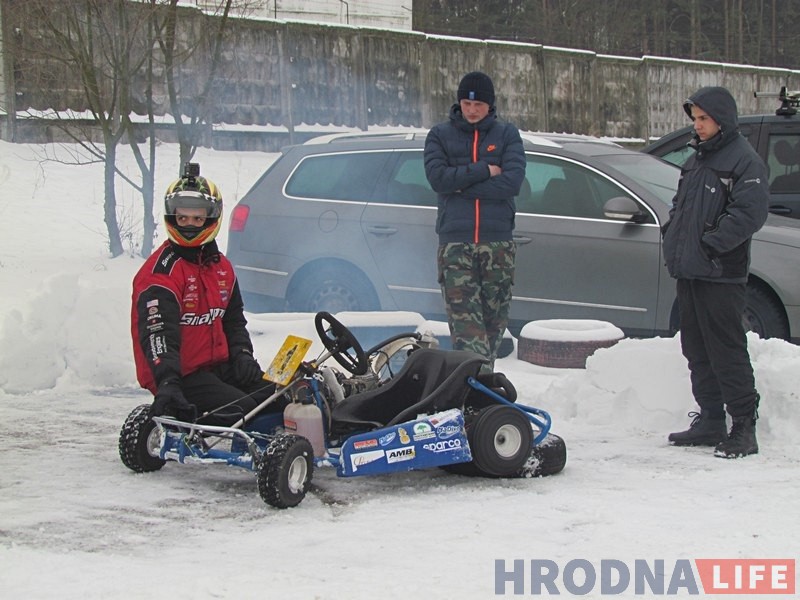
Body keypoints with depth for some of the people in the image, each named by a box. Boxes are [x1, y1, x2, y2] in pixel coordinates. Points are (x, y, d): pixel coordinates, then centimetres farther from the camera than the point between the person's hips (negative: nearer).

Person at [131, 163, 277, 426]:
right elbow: (157, 332, -27)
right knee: (243, 412, -28)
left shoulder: (221, 266, 14)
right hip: (180, 376, -9)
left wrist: (242, 354, 5)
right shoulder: (160, 273, -14)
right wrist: (167, 382, -41)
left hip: (220, 367, 9)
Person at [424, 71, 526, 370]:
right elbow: (438, 177, -7)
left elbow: (512, 181, -7)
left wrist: (461, 186, -9)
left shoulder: (507, 134, 9)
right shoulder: (440, 135, 10)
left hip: (498, 242, 1)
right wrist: (484, 170, -9)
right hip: (454, 241, -1)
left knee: (494, 318, 4)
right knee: (465, 320, -13)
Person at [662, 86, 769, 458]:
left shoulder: (744, 161, -9)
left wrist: (712, 244, -19)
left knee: (727, 350, -8)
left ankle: (744, 426, -4)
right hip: (688, 271, 9)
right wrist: (673, 239, 10)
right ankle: (710, 421, 19)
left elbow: (749, 212, -19)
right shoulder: (697, 158, 19)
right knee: (697, 350, 11)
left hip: (721, 274, -9)